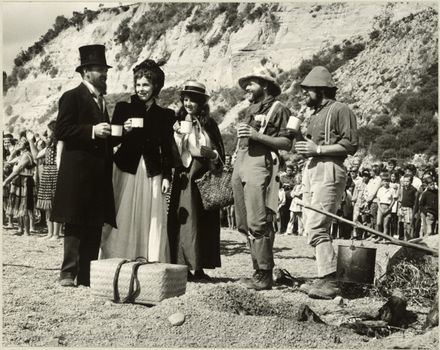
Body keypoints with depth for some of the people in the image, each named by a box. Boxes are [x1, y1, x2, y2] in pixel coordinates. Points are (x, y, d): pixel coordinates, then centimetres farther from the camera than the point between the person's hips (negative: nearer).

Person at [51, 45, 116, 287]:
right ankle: (68, 273, 1)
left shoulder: (100, 100, 22)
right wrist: (92, 131, -19)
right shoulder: (72, 97, -3)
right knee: (75, 224, -6)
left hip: (99, 174, 8)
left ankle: (87, 275, 10)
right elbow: (61, 131, -13)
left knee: (95, 226, 5)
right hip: (78, 174, -8)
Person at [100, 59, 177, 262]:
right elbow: (111, 141, 4)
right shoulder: (123, 108, 5)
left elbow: (167, 148, 8)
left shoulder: (165, 115, 8)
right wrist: (124, 130, -15)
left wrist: (166, 176, 1)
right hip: (126, 169, -1)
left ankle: (151, 261, 8)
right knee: (124, 218, -2)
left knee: (152, 219, 1)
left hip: (152, 173, 1)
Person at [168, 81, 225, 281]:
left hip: (204, 179, 1)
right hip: (184, 179, -1)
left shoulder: (209, 124, 10)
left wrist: (211, 153, -7)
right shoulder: (178, 124, 9)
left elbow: (220, 153, 12)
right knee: (185, 220, -5)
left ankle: (199, 268, 4)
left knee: (204, 222, -1)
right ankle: (184, 267, -1)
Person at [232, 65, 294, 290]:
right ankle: (258, 270, 14)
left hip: (260, 165, -8)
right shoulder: (249, 110, 25)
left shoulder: (278, 109, 2)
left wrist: (258, 136, -15)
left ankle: (265, 275, -7)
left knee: (258, 224, -12)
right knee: (244, 225, 7)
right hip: (240, 165, 8)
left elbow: (287, 144, -7)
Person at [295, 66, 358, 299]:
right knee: (312, 228, 9)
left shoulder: (340, 110, -4)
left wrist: (318, 149, -15)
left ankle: (330, 282, -16)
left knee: (316, 228, -17)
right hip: (311, 170, 10)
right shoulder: (316, 114, 24)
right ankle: (325, 278, 15)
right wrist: (304, 147, 9)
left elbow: (351, 145, -13)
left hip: (329, 171, -10)